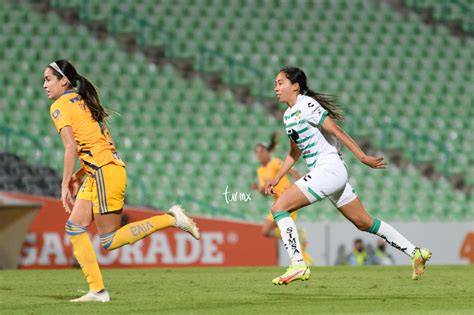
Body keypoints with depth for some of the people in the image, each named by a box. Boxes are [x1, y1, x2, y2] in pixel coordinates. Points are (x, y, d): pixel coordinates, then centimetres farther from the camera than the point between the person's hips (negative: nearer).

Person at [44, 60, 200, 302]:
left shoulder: (59, 107, -7)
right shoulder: (82, 102, 19)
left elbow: (71, 147, -17)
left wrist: (65, 185, -13)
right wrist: (79, 175, 17)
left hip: (104, 173, -10)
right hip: (98, 174, 10)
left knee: (110, 241, -4)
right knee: (75, 227, 7)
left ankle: (170, 219, -5)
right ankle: (97, 290, 4)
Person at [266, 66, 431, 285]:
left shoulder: (306, 105, -10)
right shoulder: (288, 115, 17)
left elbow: (337, 131, -15)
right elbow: (294, 152, 27)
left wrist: (362, 157, -20)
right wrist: (277, 179, 19)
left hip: (328, 169, -9)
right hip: (322, 172, 9)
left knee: (279, 208, -15)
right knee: (364, 223, 14)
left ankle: (298, 265, -18)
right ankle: (416, 253, 20)